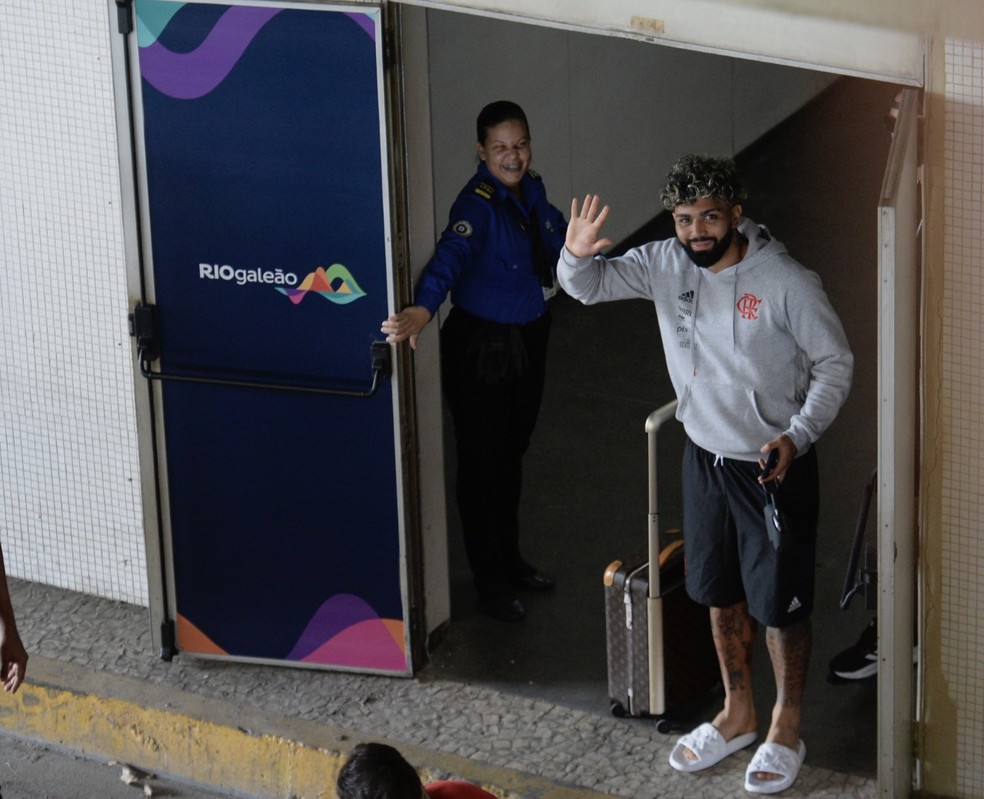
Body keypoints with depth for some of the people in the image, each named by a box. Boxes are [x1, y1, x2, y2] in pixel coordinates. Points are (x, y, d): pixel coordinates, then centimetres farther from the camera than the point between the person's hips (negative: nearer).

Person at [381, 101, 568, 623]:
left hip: (528, 340, 8)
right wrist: (422, 311, -57)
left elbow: (559, 242, 20)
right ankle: (490, 582, 17)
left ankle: (510, 560, 39)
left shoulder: (531, 191, 0)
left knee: (512, 453, 22)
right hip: (480, 346, -8)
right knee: (482, 463, 4)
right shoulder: (478, 203, -24)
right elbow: (451, 255, -42)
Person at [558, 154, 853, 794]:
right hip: (706, 457, 5)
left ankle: (787, 729, 26)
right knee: (721, 593, 19)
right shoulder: (666, 266, -7)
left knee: (780, 604, 7)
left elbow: (835, 363, -13)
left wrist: (798, 436, -25)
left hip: (774, 466, -5)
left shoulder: (786, 282, -21)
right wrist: (577, 254, -33)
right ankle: (738, 715, 38)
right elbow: (587, 286, -9)